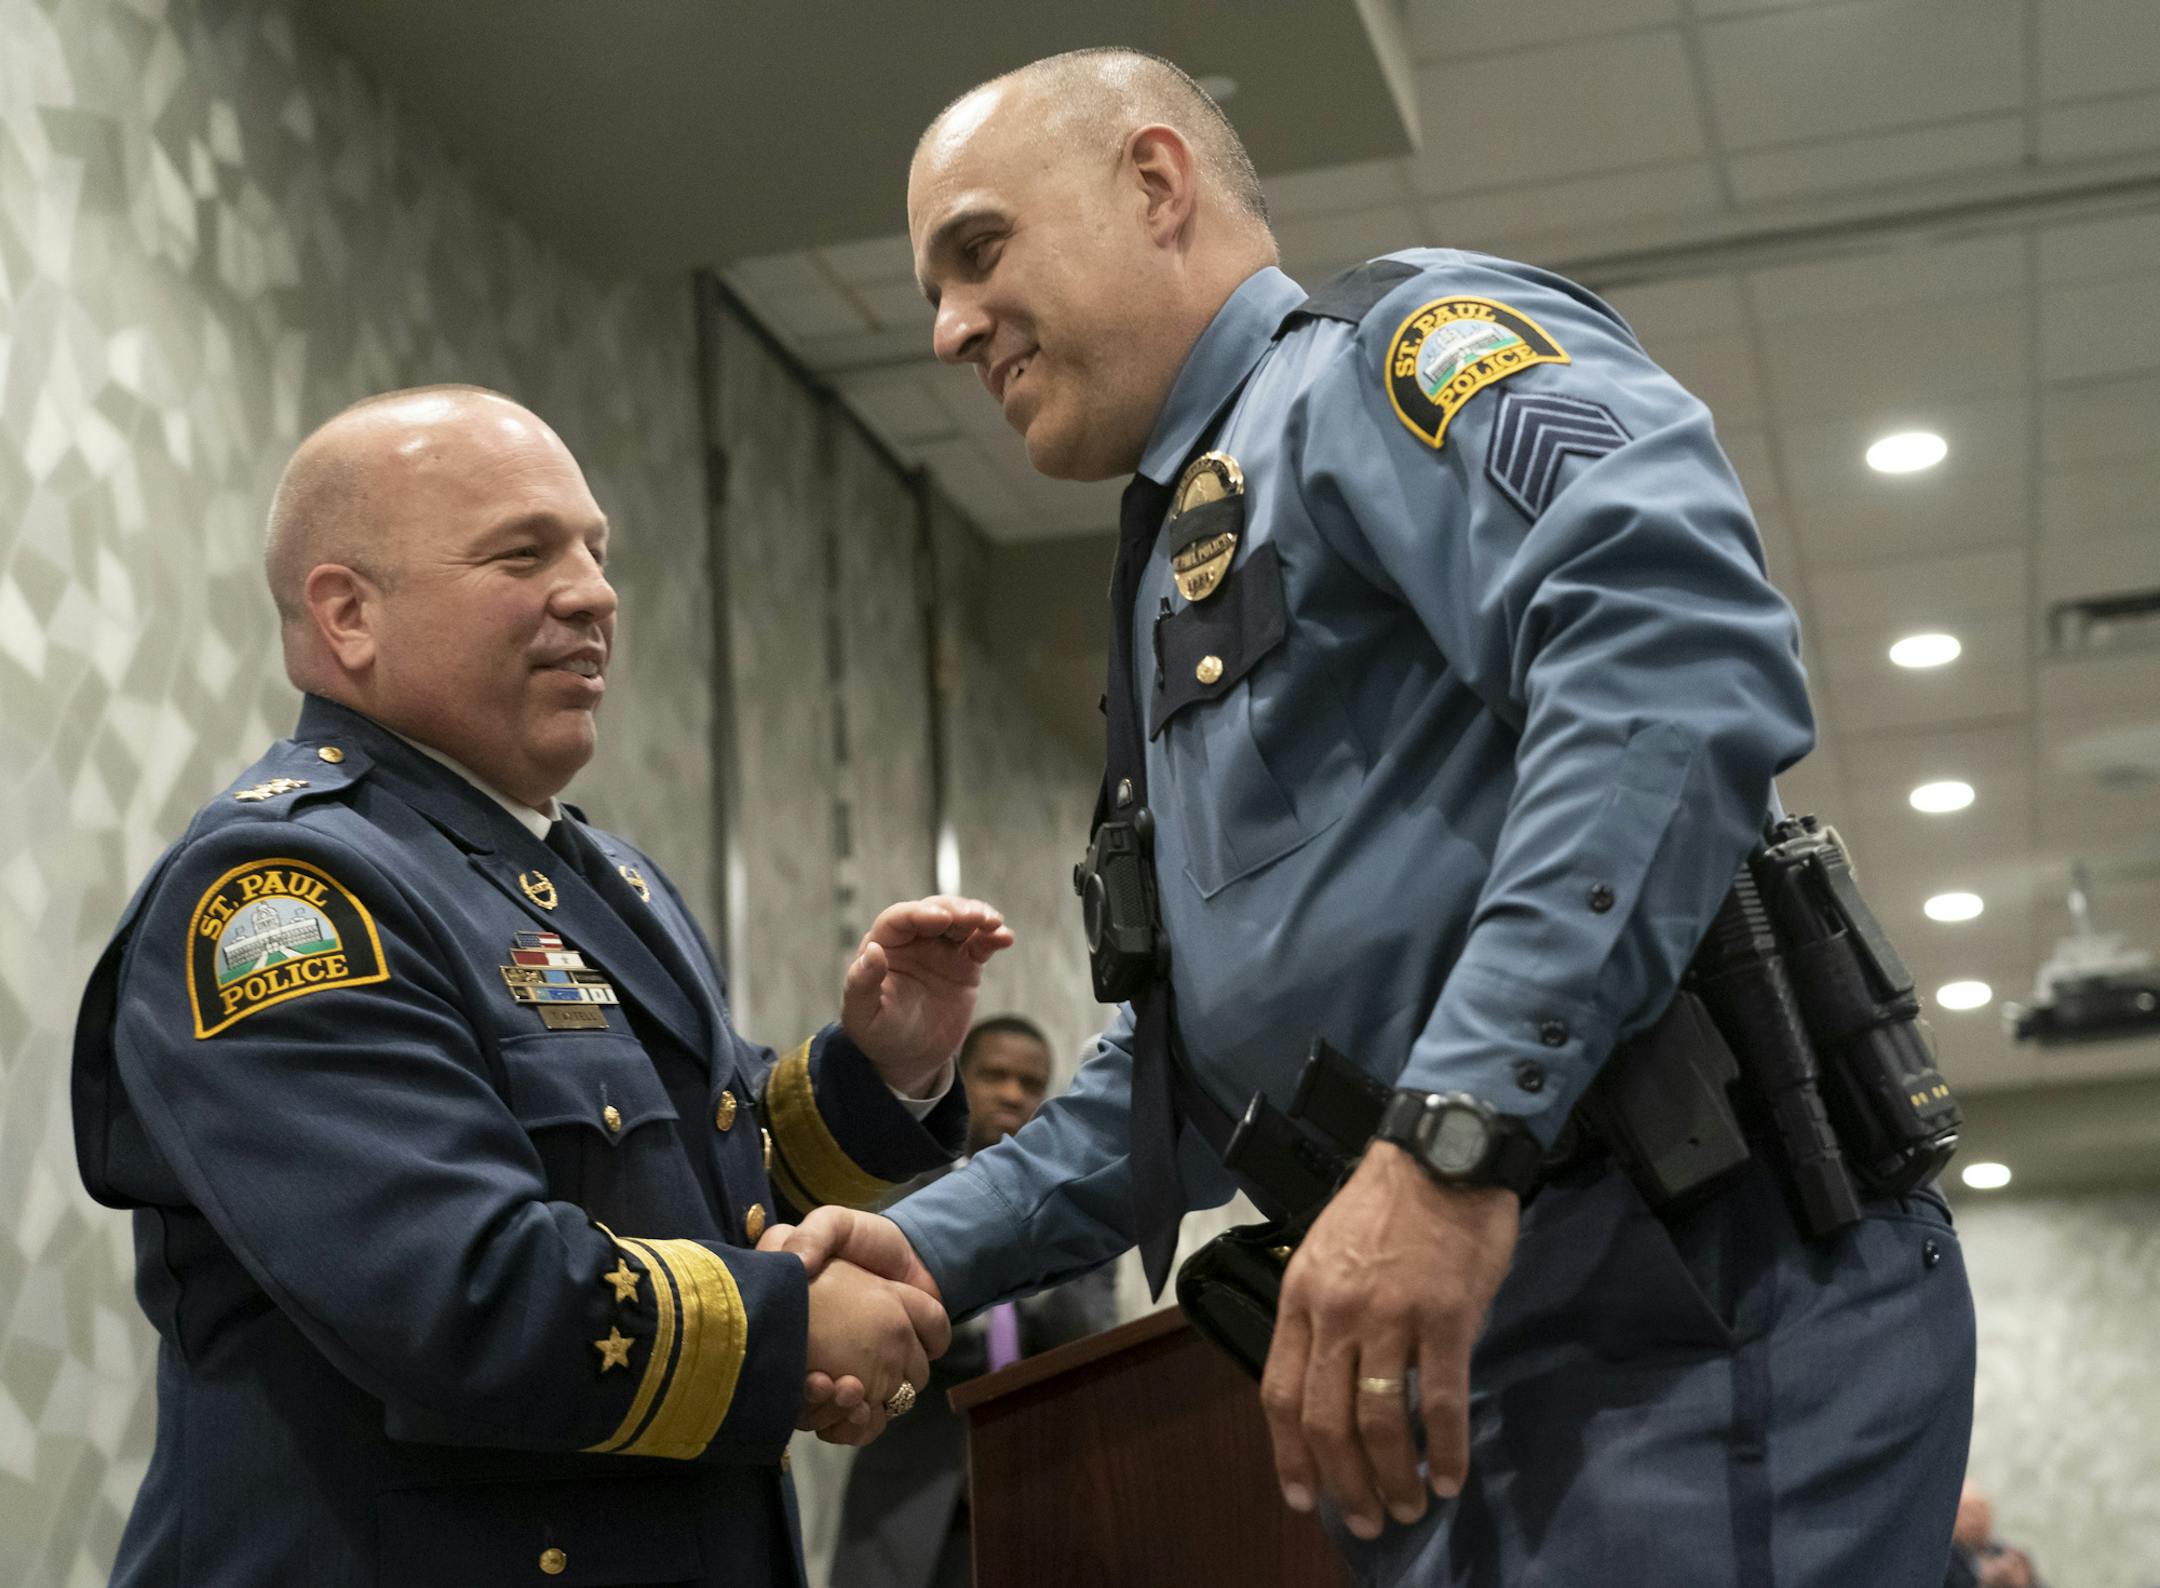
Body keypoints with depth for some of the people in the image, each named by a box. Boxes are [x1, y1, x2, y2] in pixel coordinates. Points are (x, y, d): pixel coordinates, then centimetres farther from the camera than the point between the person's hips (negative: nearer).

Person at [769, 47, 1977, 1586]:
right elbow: (1196, 1056, 30)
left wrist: (1449, 1141, -30)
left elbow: (1680, 647, -23)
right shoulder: (1187, 590, 26)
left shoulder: (1405, 345, -2)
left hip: (1691, 1307, -9)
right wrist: (932, 1246, 15)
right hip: (1448, 1361, 9)